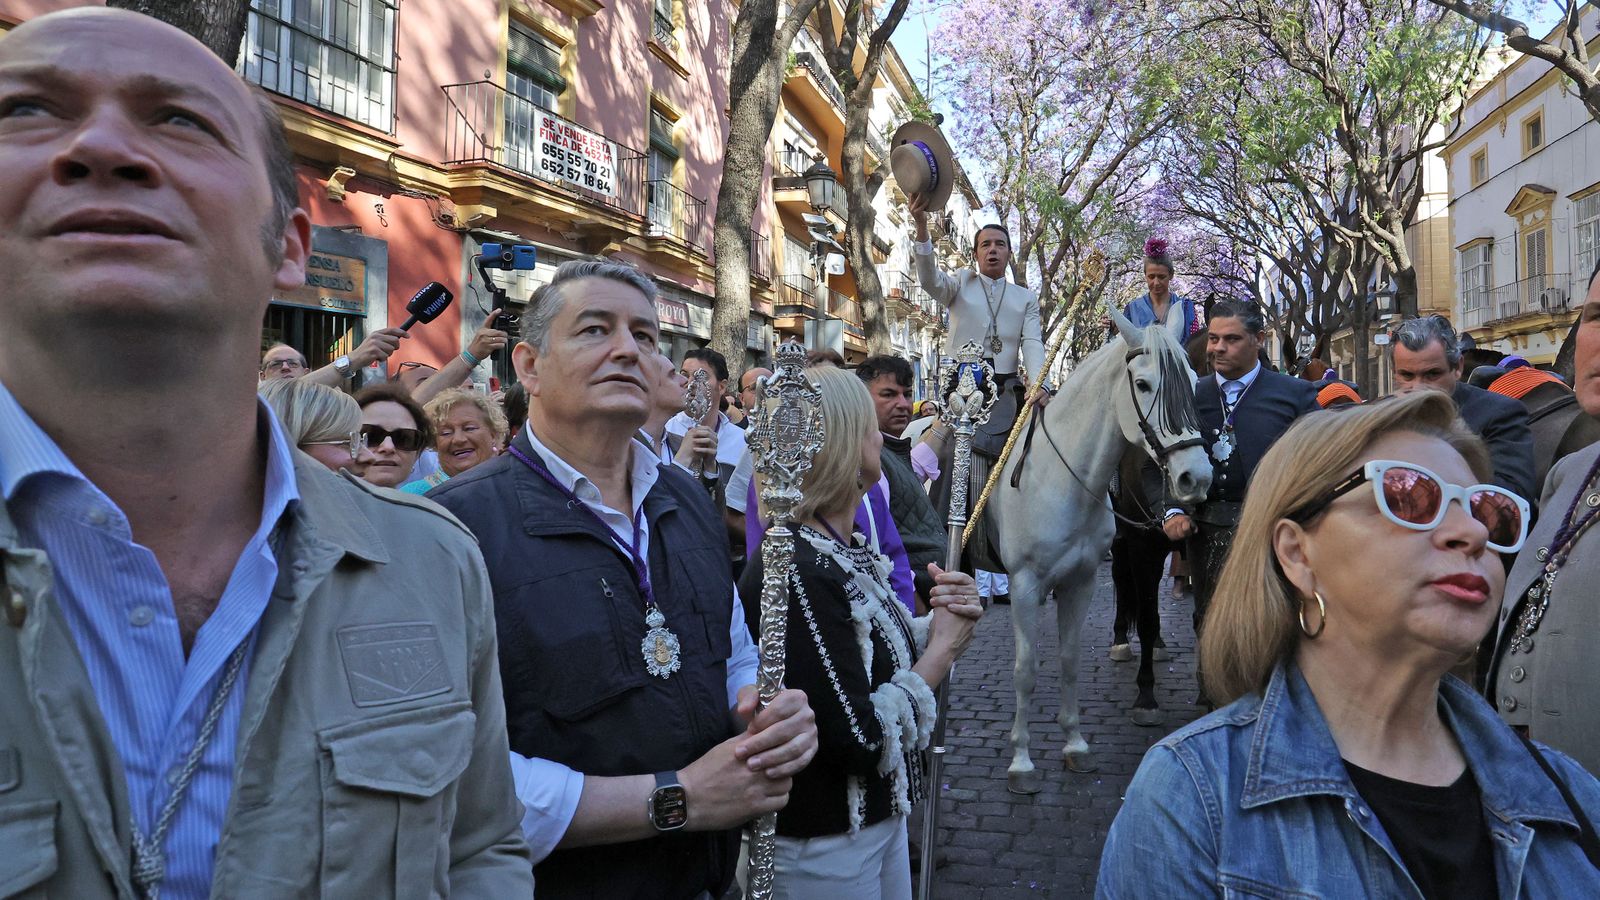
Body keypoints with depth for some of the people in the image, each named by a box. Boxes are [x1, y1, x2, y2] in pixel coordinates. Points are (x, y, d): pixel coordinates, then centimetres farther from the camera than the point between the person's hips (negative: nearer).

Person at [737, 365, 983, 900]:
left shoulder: (850, 550, 0)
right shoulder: (798, 572, -28)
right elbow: (861, 739, -28)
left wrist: (945, 623, -8)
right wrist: (943, 648, -15)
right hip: (822, 847, -8)